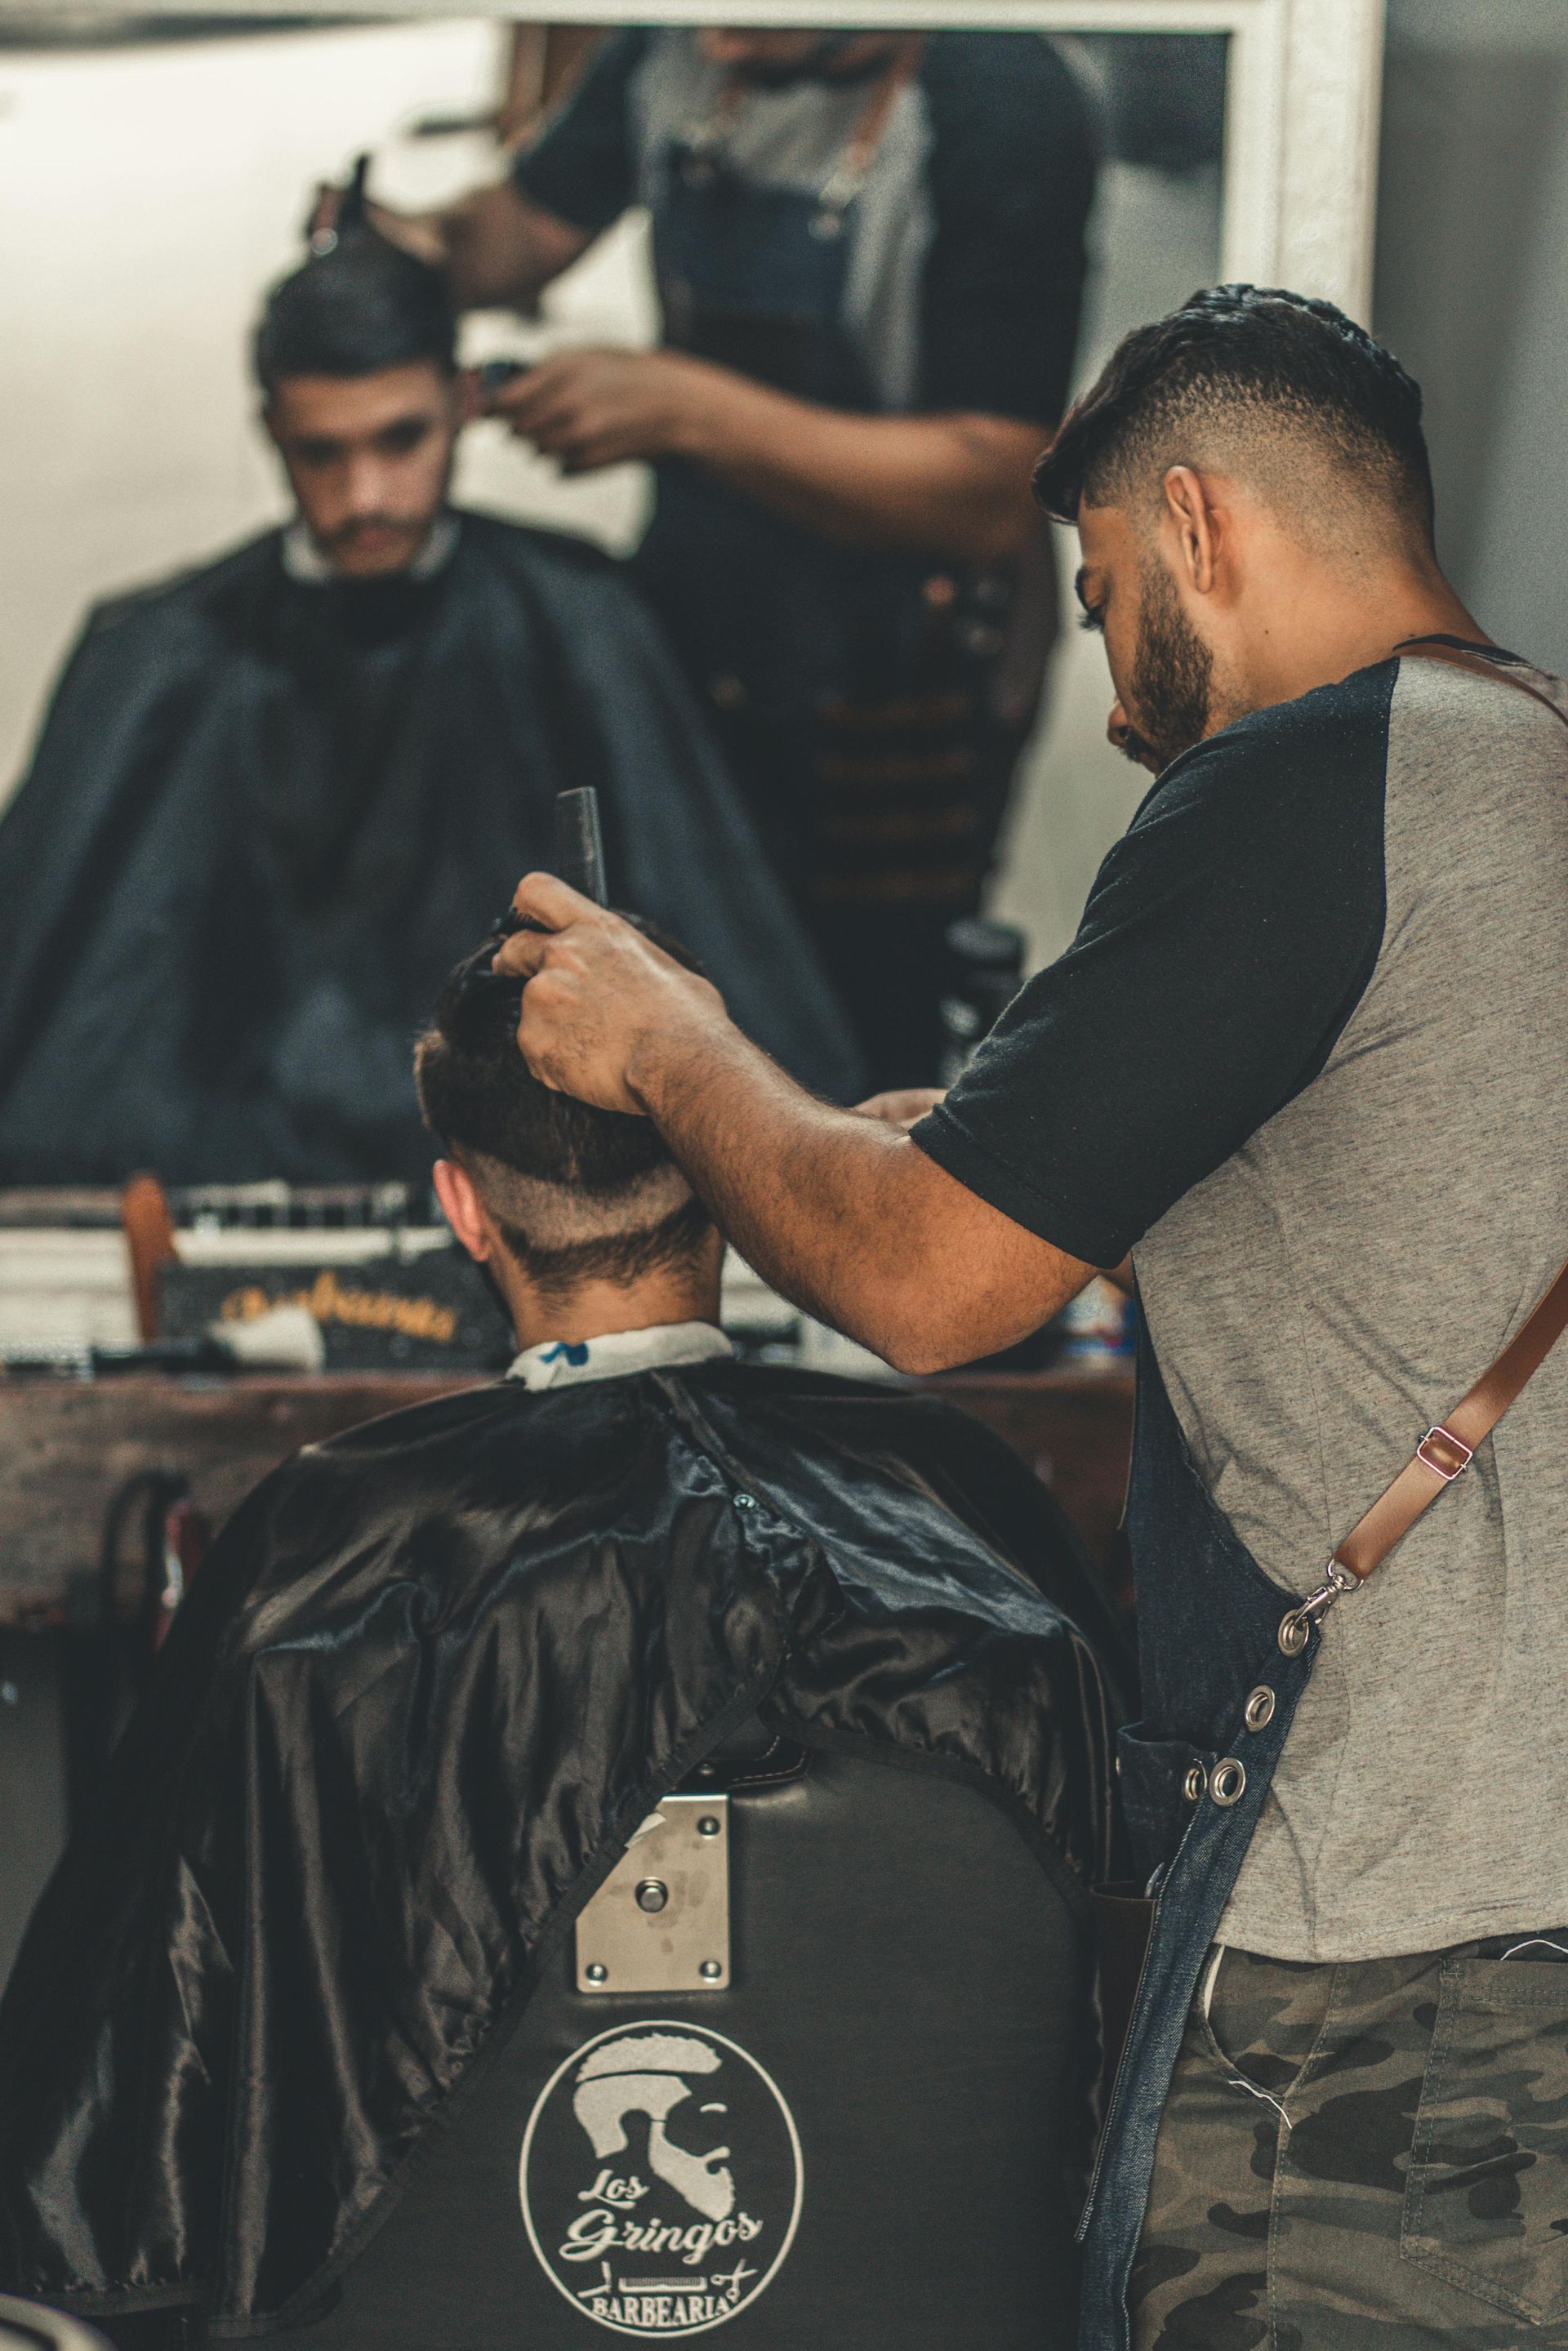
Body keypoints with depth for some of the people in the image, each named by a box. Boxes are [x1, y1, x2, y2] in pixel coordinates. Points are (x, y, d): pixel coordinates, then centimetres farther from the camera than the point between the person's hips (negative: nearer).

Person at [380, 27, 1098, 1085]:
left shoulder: (1001, 107, -22)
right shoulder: (676, 50, -3)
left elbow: (989, 499, -25)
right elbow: (529, 222, 14)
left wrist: (687, 410, -29)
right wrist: (423, 246, -10)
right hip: (694, 627, 6)